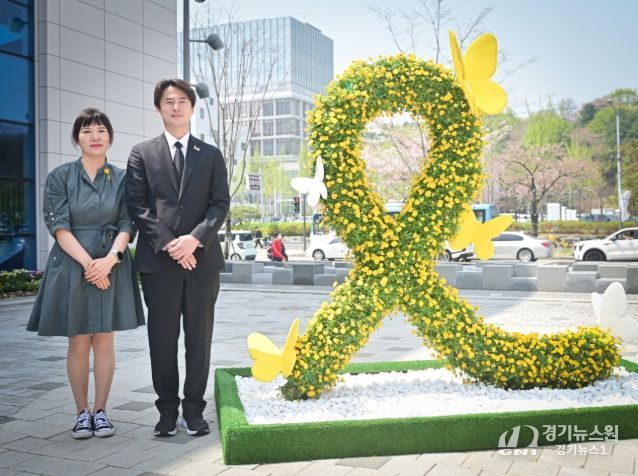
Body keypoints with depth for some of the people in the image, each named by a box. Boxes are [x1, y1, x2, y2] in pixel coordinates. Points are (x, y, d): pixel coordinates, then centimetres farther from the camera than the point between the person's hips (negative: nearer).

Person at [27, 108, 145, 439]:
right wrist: (87, 262, -16)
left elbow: (127, 225, 1)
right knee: (78, 344, 4)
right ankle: (82, 412, 15)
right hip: (72, 266, -1)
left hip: (111, 267, 1)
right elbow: (58, 226, -5)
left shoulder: (122, 179, 6)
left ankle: (100, 411, 15)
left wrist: (109, 258, -16)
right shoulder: (60, 177, 2)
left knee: (104, 342, 5)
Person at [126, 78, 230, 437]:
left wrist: (195, 239, -12)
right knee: (163, 340, 4)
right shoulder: (142, 153, 9)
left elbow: (221, 204, 3)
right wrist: (168, 244, -11)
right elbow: (138, 206, 1)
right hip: (158, 260, -1)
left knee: (199, 339, 5)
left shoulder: (211, 155, 12)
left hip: (202, 259, 1)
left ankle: (194, 410, 16)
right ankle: (168, 411, 15)